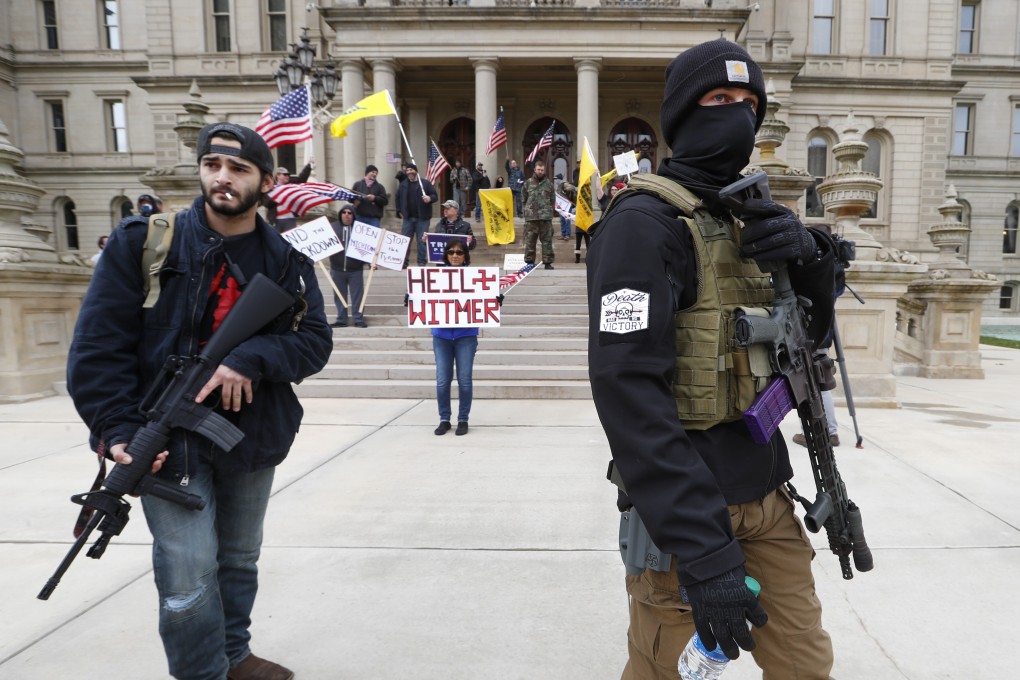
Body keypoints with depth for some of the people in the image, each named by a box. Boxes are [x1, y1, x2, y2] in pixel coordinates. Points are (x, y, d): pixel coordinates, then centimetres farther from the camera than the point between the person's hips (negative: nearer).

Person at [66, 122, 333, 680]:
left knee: (240, 561, 19)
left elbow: (315, 341, -5)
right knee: (190, 583, -3)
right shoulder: (145, 241, -6)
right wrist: (118, 430, -15)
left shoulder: (287, 258, 1)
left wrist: (250, 359, -22)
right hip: (169, 439, -3)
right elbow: (98, 344, -7)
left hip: (254, 436, 3)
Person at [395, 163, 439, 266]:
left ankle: (422, 262, 9)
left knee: (422, 241, 1)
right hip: (408, 217, 3)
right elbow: (398, 198, 20)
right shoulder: (403, 185, 9)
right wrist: (399, 211, 11)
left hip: (422, 218, -3)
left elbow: (435, 196, -3)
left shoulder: (425, 183, -2)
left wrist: (430, 198, -24)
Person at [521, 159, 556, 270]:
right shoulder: (528, 182, 7)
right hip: (531, 216, 0)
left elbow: (553, 200, 11)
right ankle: (529, 261, 12)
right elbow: (523, 198, 12)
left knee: (547, 241, 1)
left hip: (546, 216, 0)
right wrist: (528, 208, 7)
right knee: (529, 241, 3)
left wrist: (549, 210, 4)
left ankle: (548, 262, 7)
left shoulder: (549, 183, 8)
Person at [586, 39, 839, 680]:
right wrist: (704, 550, -26)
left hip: (767, 497, 7)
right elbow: (627, 388, -24)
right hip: (687, 511, -7)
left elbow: (811, 330, 13)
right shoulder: (644, 220, -15)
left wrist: (810, 254, -8)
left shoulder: (748, 215, 11)